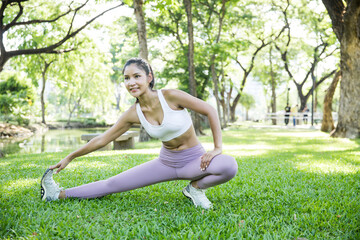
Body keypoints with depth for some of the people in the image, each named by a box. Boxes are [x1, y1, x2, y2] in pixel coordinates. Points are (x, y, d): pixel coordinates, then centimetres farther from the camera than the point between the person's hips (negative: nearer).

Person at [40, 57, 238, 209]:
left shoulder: (171, 96, -22)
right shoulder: (133, 114, -8)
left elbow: (210, 111, -15)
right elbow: (102, 139, 2)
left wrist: (218, 148, -17)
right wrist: (69, 158, 7)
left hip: (194, 159, -3)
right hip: (166, 162, 3)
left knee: (229, 165, -34)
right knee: (114, 183, -3)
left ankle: (196, 187, -7)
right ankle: (60, 194, 10)